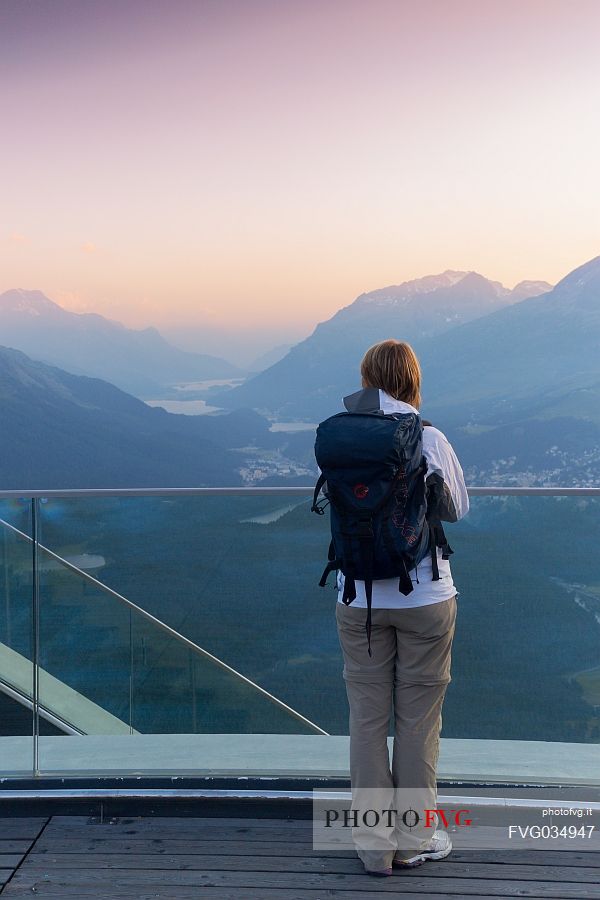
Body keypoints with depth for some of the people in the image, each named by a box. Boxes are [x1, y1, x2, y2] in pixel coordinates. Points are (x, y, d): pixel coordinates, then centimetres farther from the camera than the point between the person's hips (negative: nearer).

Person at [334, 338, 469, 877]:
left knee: (368, 719, 12)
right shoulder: (431, 440, -12)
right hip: (425, 597, -2)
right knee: (419, 720, 12)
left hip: (358, 600, 2)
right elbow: (458, 510, 0)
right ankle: (413, 840, 24)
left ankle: (374, 845, 21)